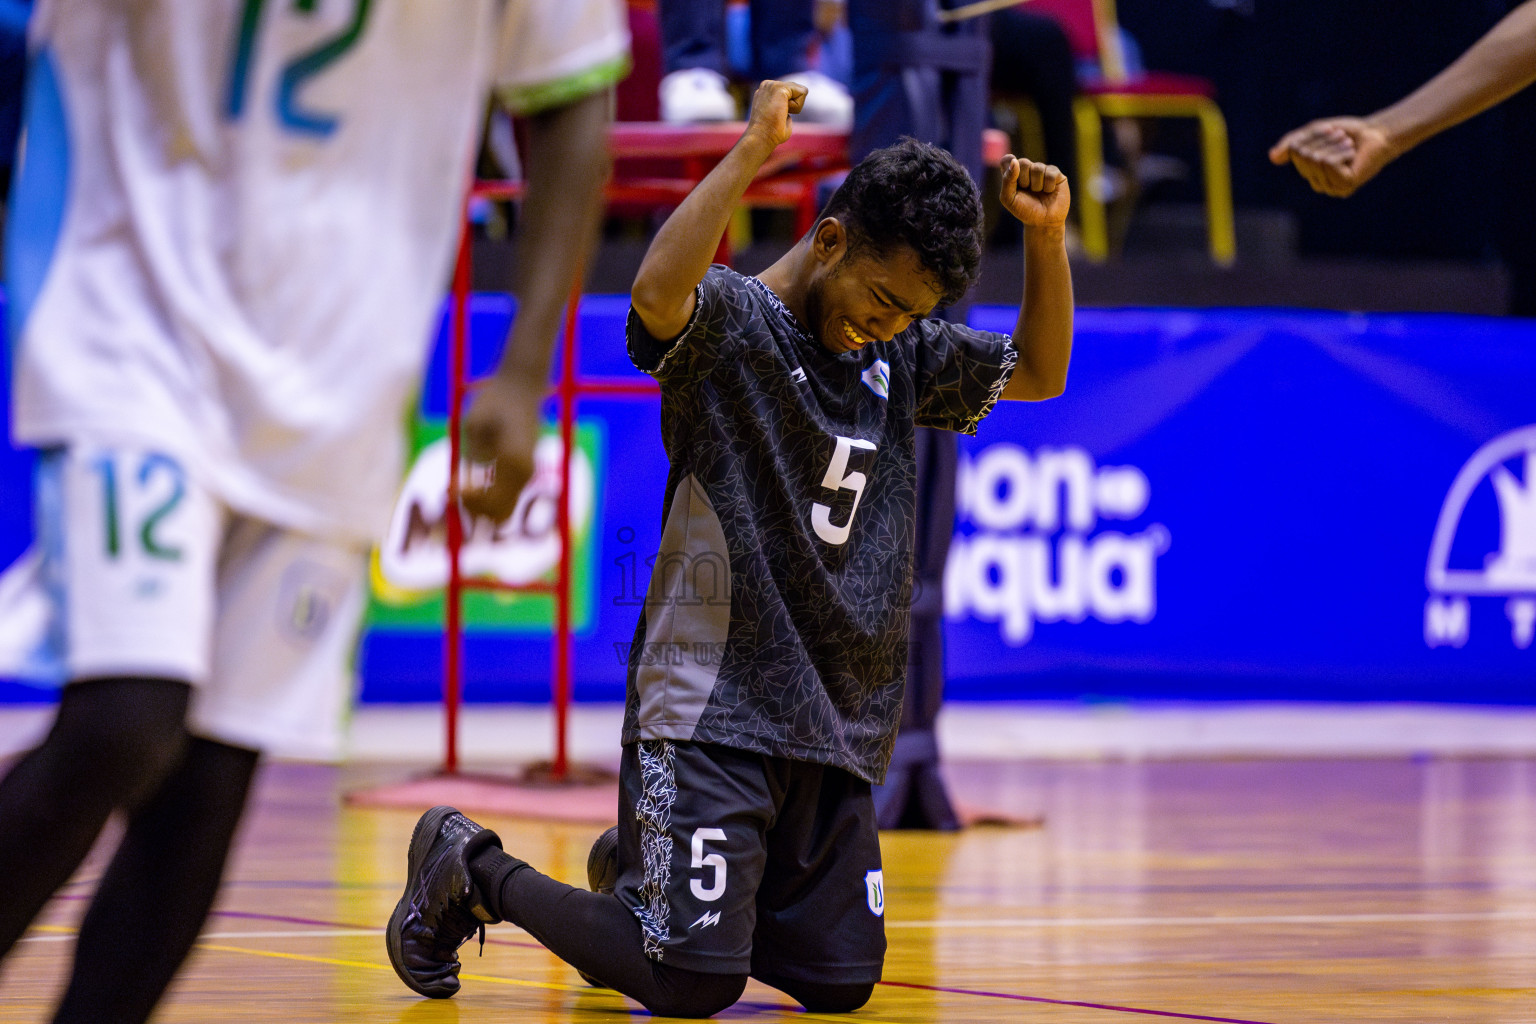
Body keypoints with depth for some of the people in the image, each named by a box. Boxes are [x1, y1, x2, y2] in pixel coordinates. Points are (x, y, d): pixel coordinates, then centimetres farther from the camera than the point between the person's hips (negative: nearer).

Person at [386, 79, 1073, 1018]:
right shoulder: (729, 324, -10)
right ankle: (471, 869, 11)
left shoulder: (904, 357, 12)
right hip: (712, 712, -8)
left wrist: (1047, 235, 4)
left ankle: (641, 873, 32)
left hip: (837, 728, 8)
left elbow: (1041, 372, 19)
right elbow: (658, 290, -32)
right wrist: (753, 149, -31)